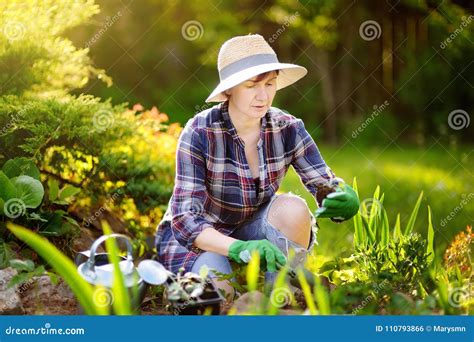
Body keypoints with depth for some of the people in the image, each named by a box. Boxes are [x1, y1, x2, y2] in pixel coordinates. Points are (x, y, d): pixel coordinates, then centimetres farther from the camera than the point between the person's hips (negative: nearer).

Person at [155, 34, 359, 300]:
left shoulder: (287, 129, -13)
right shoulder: (199, 133, -24)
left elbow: (327, 185, -14)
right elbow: (185, 220, -29)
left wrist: (345, 200, -41)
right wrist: (239, 248, -47)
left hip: (252, 232, 3)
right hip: (195, 237, -3)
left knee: (293, 208, -27)